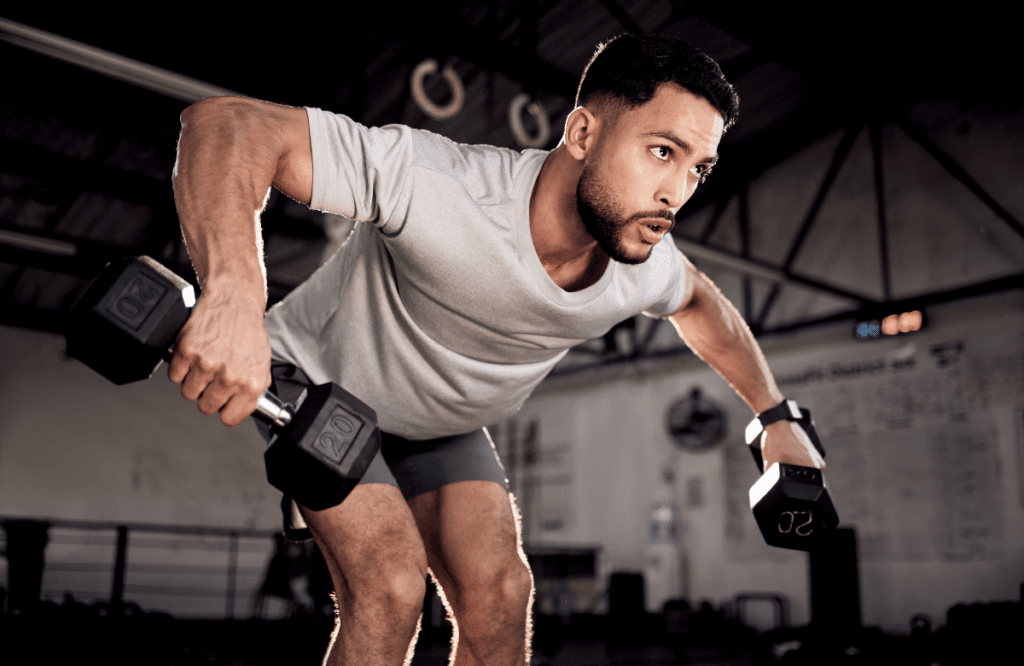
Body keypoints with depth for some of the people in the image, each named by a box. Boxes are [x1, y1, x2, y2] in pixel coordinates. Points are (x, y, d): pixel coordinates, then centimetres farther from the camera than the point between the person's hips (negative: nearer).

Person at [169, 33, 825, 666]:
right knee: (392, 584, -21)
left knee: (500, 592, -7)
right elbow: (225, 121, -43)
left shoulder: (647, 265, -18)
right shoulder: (440, 186, -40)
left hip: (441, 424, 5)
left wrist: (776, 414, 15)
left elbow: (700, 302, 8)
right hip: (321, 379, -5)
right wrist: (233, 294, -62)